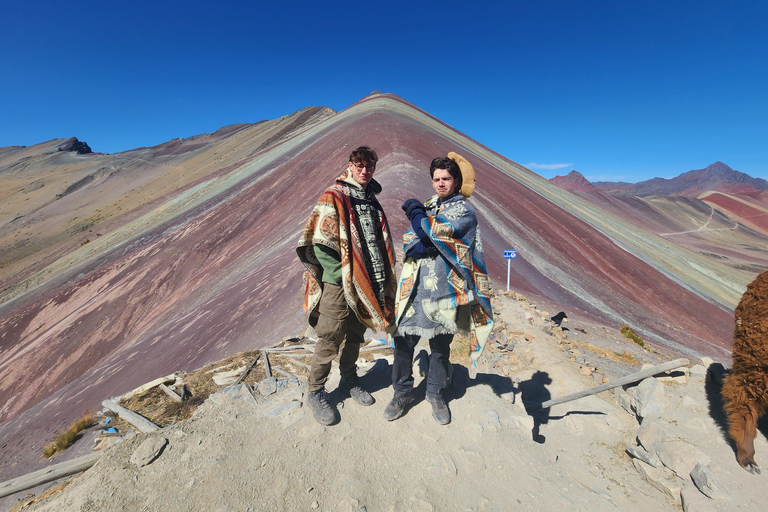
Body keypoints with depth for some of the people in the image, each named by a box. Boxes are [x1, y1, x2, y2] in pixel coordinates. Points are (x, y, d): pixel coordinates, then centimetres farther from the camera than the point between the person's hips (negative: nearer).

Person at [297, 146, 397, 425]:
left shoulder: (371, 199, 15)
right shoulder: (333, 196, -6)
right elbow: (318, 241, -14)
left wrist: (381, 279, 12)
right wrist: (340, 275, -16)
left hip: (367, 284, 7)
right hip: (339, 285, -6)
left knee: (355, 336, 19)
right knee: (329, 341, 3)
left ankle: (349, 380, 40)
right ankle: (315, 393, 24)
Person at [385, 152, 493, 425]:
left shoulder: (465, 211, -2)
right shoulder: (428, 206, 13)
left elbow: (435, 233, -18)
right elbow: (409, 245, 2)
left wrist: (415, 211, -4)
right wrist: (433, 244, -17)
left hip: (444, 292, -3)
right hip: (415, 288, 4)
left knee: (440, 347, 12)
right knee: (403, 341, 6)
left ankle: (436, 394, 35)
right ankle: (402, 393, 27)